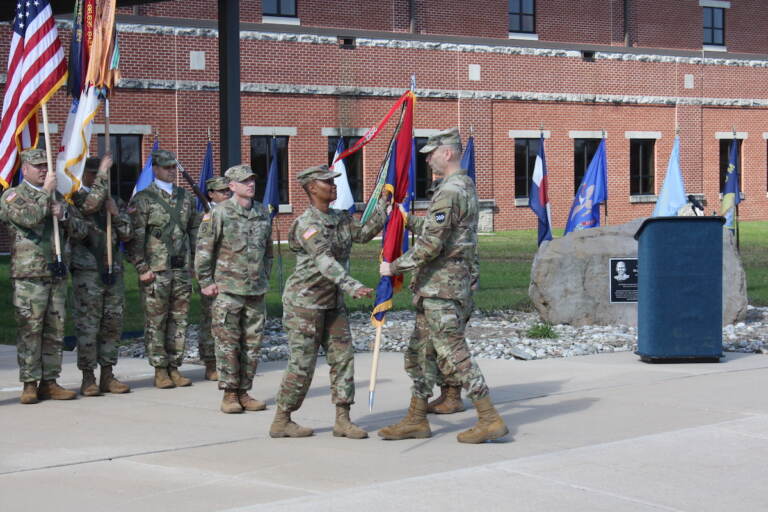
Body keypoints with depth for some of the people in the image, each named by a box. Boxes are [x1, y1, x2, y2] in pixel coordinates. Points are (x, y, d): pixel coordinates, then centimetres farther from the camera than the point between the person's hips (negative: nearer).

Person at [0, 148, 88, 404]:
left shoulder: (59, 197, 19)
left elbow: (81, 229, 14)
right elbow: (29, 218, -19)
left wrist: (64, 215, -4)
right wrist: (46, 191, -11)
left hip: (57, 275, 6)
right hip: (28, 276, -6)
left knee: (55, 331, 6)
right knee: (29, 332, -5)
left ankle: (49, 382, 12)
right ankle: (29, 385, 0)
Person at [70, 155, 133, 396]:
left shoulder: (115, 201, 17)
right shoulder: (75, 198, -1)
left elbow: (127, 234, 11)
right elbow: (91, 203, -23)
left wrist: (116, 213, -5)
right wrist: (103, 173, -17)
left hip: (114, 270, 6)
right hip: (87, 271, -5)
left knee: (113, 325, 7)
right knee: (87, 326, -4)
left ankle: (107, 375, 14)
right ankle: (88, 378, 1)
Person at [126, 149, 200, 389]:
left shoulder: (185, 197, 13)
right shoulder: (143, 199, -3)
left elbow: (195, 229, 19)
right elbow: (134, 237, -7)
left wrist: (196, 259, 11)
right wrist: (142, 268, -12)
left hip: (182, 269, 5)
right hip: (156, 270, -5)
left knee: (179, 319, 7)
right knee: (156, 321, -1)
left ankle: (174, 367, 14)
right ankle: (160, 371, 4)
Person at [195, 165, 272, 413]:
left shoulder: (263, 213, 10)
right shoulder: (219, 213, -7)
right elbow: (203, 250, -5)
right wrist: (206, 282, -6)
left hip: (256, 290, 5)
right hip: (227, 290, -5)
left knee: (252, 344, 7)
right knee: (228, 343, -4)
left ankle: (244, 392, 15)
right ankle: (229, 395, 3)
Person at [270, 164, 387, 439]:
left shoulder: (340, 218, 9)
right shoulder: (307, 224, -19)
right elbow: (325, 262, -31)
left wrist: (383, 205, 2)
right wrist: (352, 286, -43)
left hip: (333, 302, 8)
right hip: (305, 301, -8)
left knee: (343, 357, 3)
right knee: (302, 365, -4)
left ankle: (342, 420, 7)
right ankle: (281, 422, 9)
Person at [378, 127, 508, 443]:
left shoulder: (449, 192, -18)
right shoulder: (467, 187, 15)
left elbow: (430, 245, -22)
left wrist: (394, 267, -13)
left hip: (441, 286, -11)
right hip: (454, 283, 11)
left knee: (454, 353, -8)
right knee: (421, 351, 14)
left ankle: (490, 420, -5)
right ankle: (416, 420, 18)